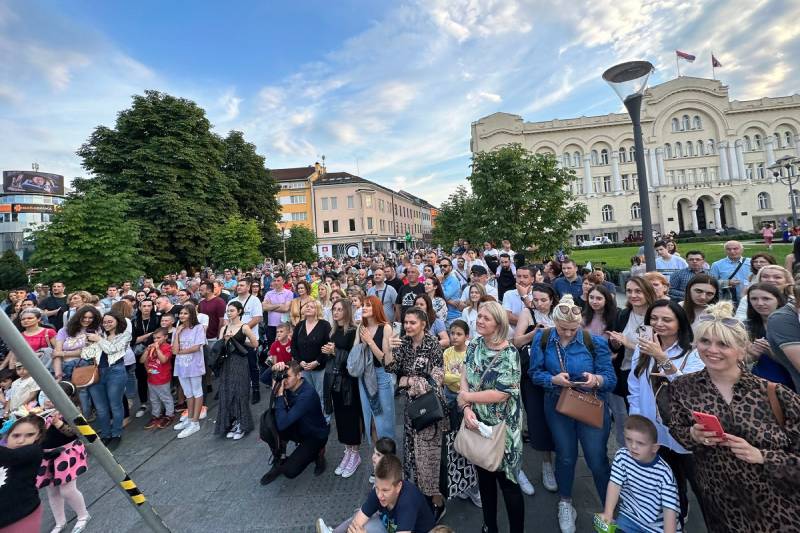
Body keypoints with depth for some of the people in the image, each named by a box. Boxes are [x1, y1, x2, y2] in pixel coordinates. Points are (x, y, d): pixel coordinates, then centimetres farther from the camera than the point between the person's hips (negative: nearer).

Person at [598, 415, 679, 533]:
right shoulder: (622, 456, -14)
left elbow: (669, 507, -19)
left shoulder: (664, 473, -21)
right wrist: (608, 513, -22)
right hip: (629, 517, 2)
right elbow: (615, 484, -15)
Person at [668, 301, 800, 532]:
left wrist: (761, 456, -24)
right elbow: (676, 431, 1)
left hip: (777, 507, -1)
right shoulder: (683, 388, -9)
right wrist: (693, 436, -18)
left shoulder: (773, 394, -15)